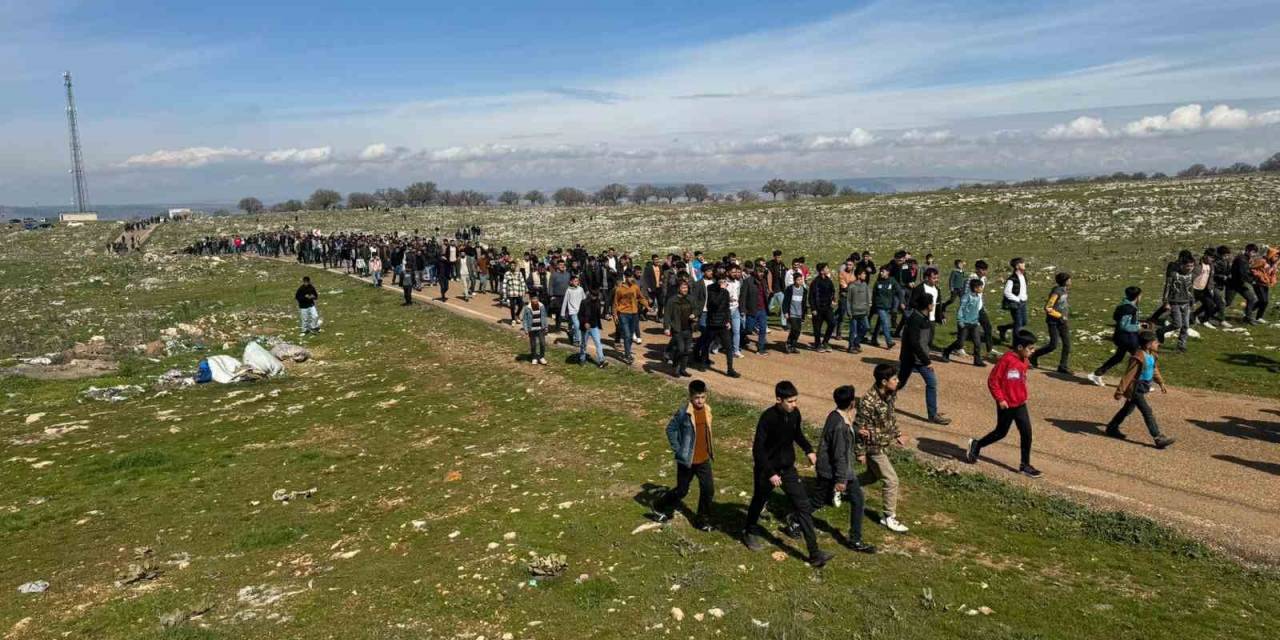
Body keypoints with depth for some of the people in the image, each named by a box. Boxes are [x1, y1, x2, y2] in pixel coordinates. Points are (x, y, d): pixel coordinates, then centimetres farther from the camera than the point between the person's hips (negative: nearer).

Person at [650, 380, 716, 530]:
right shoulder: (683, 412, -20)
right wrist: (677, 449, -13)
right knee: (681, 491, 8)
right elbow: (670, 429, -12)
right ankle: (660, 508, 32)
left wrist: (710, 450, 12)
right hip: (687, 460, -5)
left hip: (704, 460, 5)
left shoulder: (707, 409, 0)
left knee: (708, 490, 4)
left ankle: (702, 521, 21)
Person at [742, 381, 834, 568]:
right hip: (766, 469, -5)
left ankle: (814, 553, -1)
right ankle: (749, 533, 47)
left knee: (803, 506, -3)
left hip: (788, 468, 5)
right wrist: (770, 474, -26)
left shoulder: (794, 414, -8)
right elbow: (758, 449, -24)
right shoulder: (768, 418, -26)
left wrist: (809, 450, 1)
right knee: (759, 502, 18)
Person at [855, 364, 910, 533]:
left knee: (872, 475, 24)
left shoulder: (890, 394, -5)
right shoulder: (868, 401, -30)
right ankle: (889, 517, 13)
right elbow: (859, 428, -21)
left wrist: (897, 433, 18)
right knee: (891, 480, -3)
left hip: (884, 443, 9)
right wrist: (861, 452, -15)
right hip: (874, 447, -9)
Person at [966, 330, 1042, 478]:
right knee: (1001, 432, 7)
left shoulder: (1024, 360, 4)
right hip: (1006, 405, -7)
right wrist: (1000, 399, -17)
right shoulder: (1006, 359, -21)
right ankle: (976, 445, 29)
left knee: (1026, 432, 4)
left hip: (1020, 404, 7)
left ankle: (1025, 465, 14)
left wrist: (1023, 396, 14)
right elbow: (993, 380, -18)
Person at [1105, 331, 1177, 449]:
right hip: (1135, 389, -10)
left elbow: (1155, 370, 21)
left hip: (1142, 388, 10)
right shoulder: (1139, 357, -26)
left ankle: (1112, 428, 33)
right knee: (1147, 412, -8)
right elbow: (1128, 375, -23)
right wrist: (1120, 391, -20)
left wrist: (1161, 383, 19)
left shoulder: (1152, 355, 2)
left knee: (1128, 409, 20)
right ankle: (1159, 438, -5)